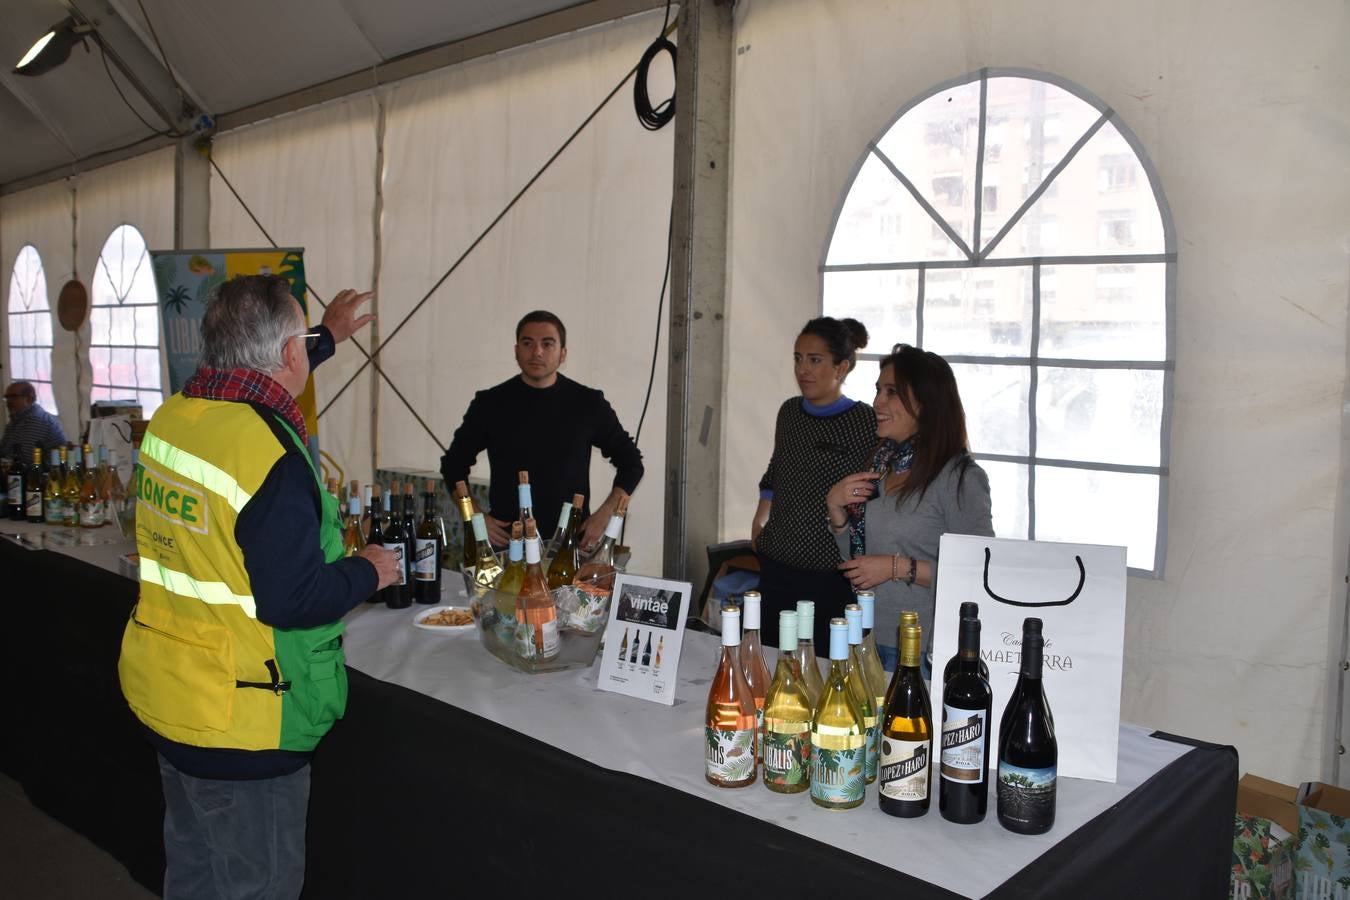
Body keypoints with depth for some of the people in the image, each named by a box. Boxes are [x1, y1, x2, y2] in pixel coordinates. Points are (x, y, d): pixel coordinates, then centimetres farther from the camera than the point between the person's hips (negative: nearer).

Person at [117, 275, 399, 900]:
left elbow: (253, 383, 20)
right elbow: (292, 600, -27)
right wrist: (369, 572, -9)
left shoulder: (170, 417, -1)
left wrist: (328, 337, 32)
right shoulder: (272, 460, -27)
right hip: (240, 724, -8)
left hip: (163, 697, 8)